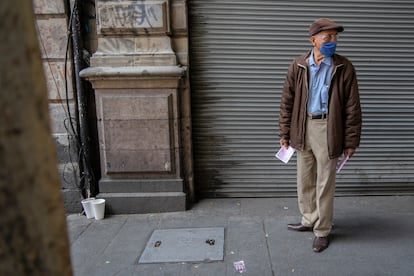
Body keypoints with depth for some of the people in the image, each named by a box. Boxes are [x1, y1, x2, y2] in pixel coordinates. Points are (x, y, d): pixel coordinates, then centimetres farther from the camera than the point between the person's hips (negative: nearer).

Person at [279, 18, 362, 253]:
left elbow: (352, 107, -5)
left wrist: (351, 141, -6)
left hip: (327, 129, -3)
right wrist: (285, 132, 4)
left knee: (325, 184, 6)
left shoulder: (344, 68, -7)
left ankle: (323, 231, 23)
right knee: (305, 180, 15)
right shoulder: (298, 66, 0)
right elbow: (288, 101, 4)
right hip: (303, 128, 3)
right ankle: (310, 220, 35)